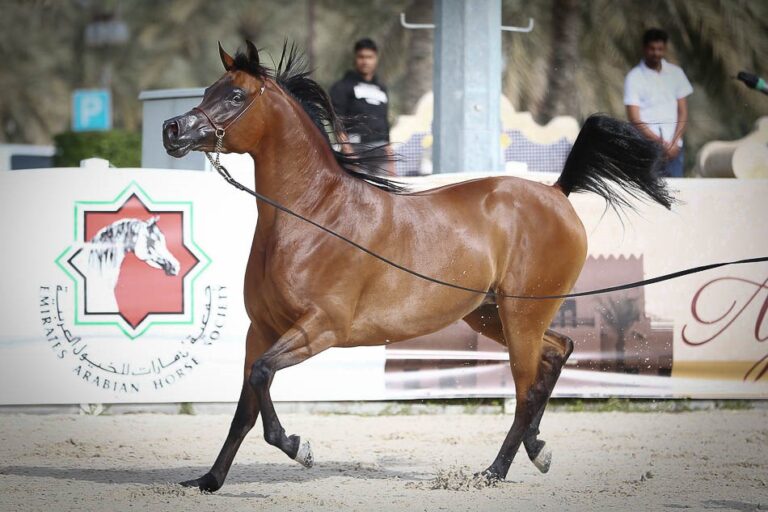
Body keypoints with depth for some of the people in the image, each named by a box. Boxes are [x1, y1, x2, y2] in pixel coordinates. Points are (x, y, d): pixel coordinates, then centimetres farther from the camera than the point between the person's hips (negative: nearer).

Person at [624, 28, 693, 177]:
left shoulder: (675, 73, 10)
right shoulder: (634, 77, 0)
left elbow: (683, 112, 10)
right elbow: (635, 119, -4)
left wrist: (674, 142, -3)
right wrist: (660, 143, -11)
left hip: (674, 148, 3)